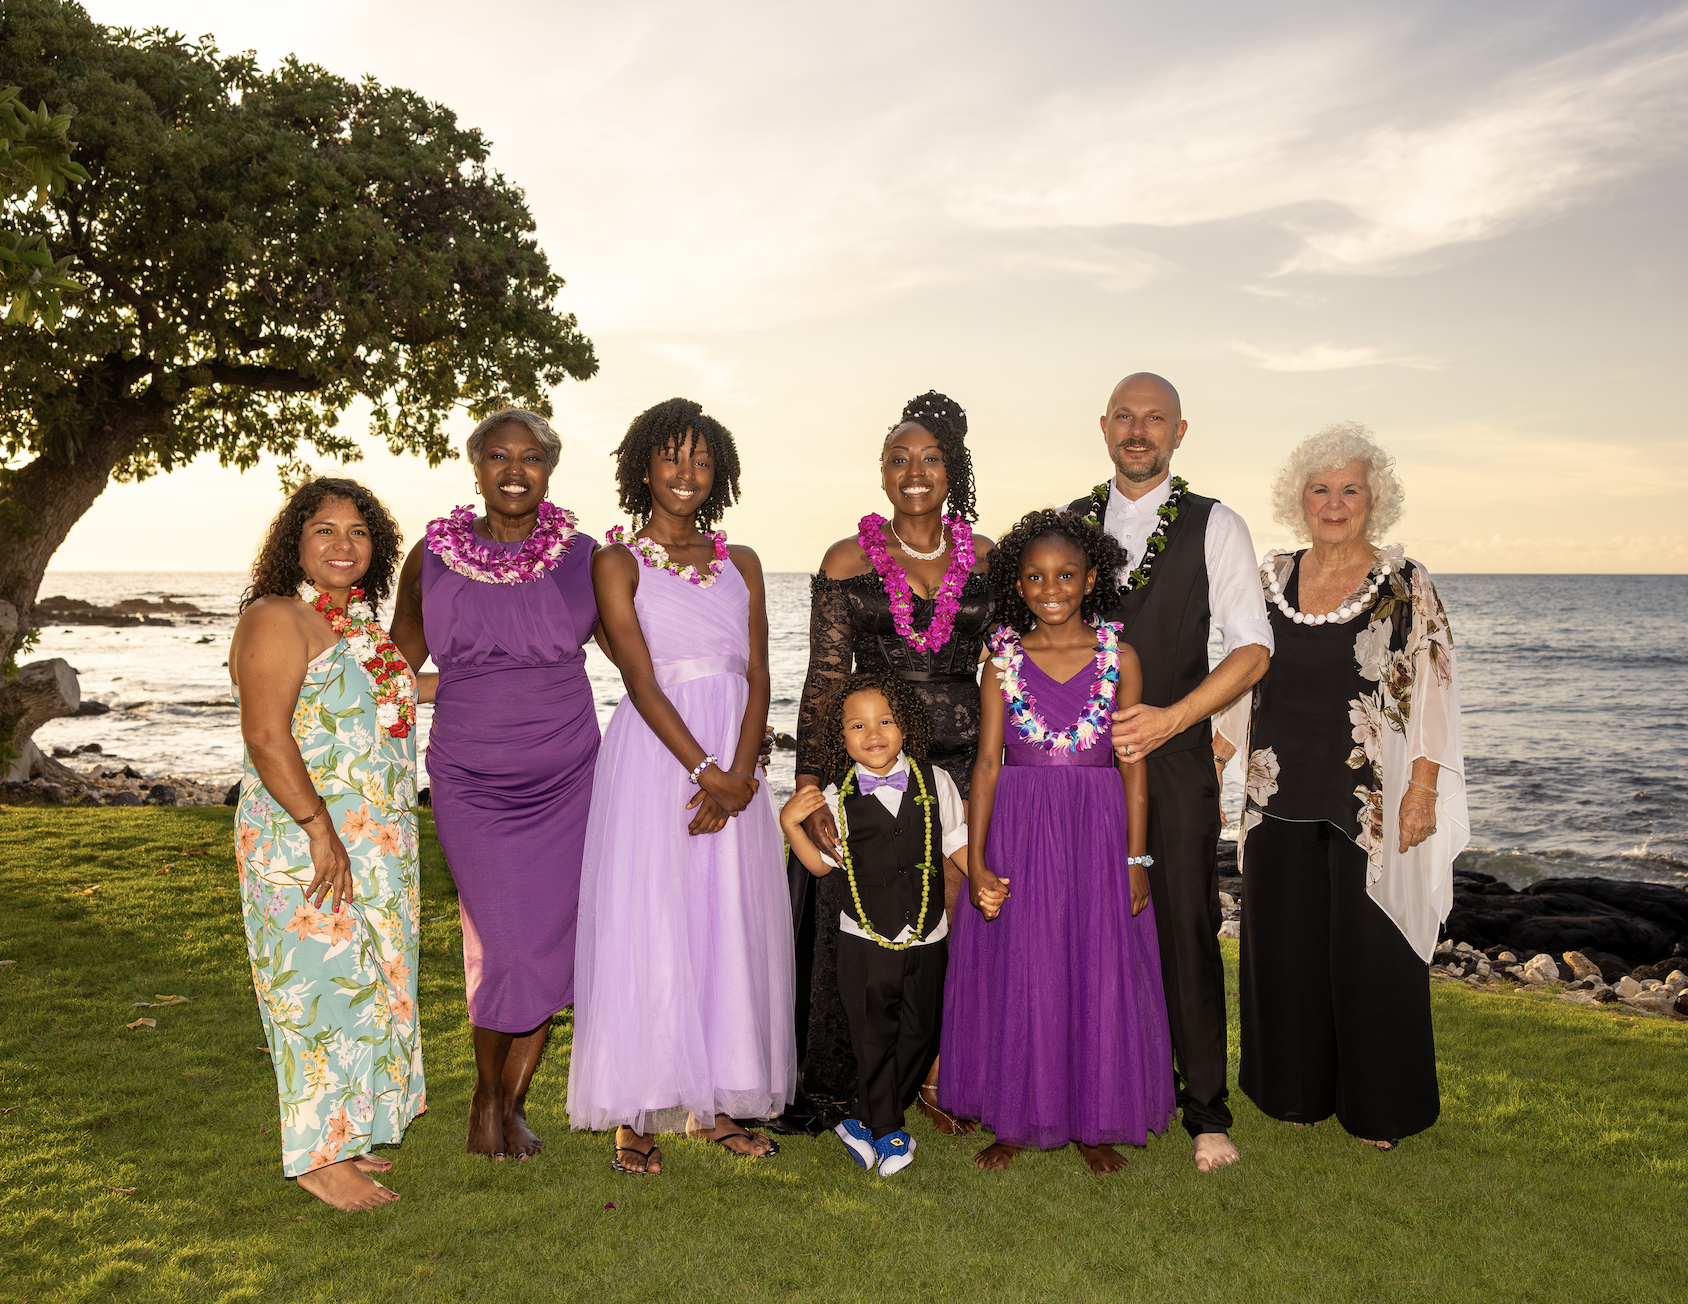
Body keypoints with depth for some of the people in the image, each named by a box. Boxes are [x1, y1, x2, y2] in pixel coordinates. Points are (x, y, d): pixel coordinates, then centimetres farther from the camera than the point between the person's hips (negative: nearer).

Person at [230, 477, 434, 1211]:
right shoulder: (276, 620, -13)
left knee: (363, 981, 13)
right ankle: (318, 1157, 9)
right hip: (308, 840, -9)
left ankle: (344, 1135, 26)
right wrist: (321, 831, -24)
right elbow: (266, 737, -20)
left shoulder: (357, 622, 13)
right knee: (323, 980, -3)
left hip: (375, 842, 9)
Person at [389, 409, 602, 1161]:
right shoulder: (434, 556, 2)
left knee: (549, 940, 3)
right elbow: (397, 668, 12)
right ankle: (486, 1095, 21)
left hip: (566, 775, 1)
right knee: (509, 944, -7)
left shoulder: (581, 556, 1)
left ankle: (512, 1102, 24)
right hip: (471, 781, -1)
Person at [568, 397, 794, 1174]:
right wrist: (705, 770, -16)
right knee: (646, 927, -2)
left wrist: (739, 773, -9)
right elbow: (641, 679, -9)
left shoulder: (740, 563, 13)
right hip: (654, 759, -4)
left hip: (734, 765, 4)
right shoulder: (618, 562, 1)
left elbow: (758, 677, 5)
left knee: (729, 927, 7)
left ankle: (713, 1103, 20)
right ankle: (634, 1116, 10)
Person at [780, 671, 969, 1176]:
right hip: (864, 942, -2)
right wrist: (791, 823, -10)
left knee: (918, 1034, 11)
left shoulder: (934, 781, -2)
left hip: (926, 940, 2)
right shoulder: (836, 797, -5)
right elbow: (822, 864, 4)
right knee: (874, 1038, 4)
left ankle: (864, 1124, 29)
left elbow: (957, 841, 8)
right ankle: (885, 1133, 23)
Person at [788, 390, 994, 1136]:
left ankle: (935, 1077, 22)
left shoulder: (986, 558, 7)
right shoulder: (848, 561, 1)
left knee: (949, 922, 4)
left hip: (965, 764, 2)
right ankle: (848, 1091, 21)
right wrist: (810, 783, -8)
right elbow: (823, 681, -1)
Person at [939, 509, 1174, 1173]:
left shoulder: (1119, 656, 1)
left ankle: (1093, 1123, 23)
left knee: (1099, 975, 6)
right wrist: (976, 857, -8)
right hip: (1018, 827, 0)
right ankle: (1015, 1120, 23)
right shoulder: (1004, 659, 2)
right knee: (1015, 975, 6)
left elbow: (1134, 764, 2)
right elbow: (987, 760, -1)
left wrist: (1136, 858, -2)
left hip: (1098, 829, 0)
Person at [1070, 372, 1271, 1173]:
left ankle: (1205, 1110, 13)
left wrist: (1170, 719, -15)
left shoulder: (1214, 527, 2)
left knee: (1187, 926, 0)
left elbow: (1252, 648, -5)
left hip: (1176, 758, -2)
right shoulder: (1068, 524, 10)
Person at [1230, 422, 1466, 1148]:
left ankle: (1378, 1107, 23)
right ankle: (1299, 1089, 30)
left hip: (1369, 801, -4)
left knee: (1368, 949, 5)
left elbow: (1434, 694, -6)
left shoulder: (1405, 585, -4)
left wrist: (1424, 788, -13)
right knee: (1287, 944, 12)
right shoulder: (1271, 578, 7)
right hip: (1283, 796, 4)